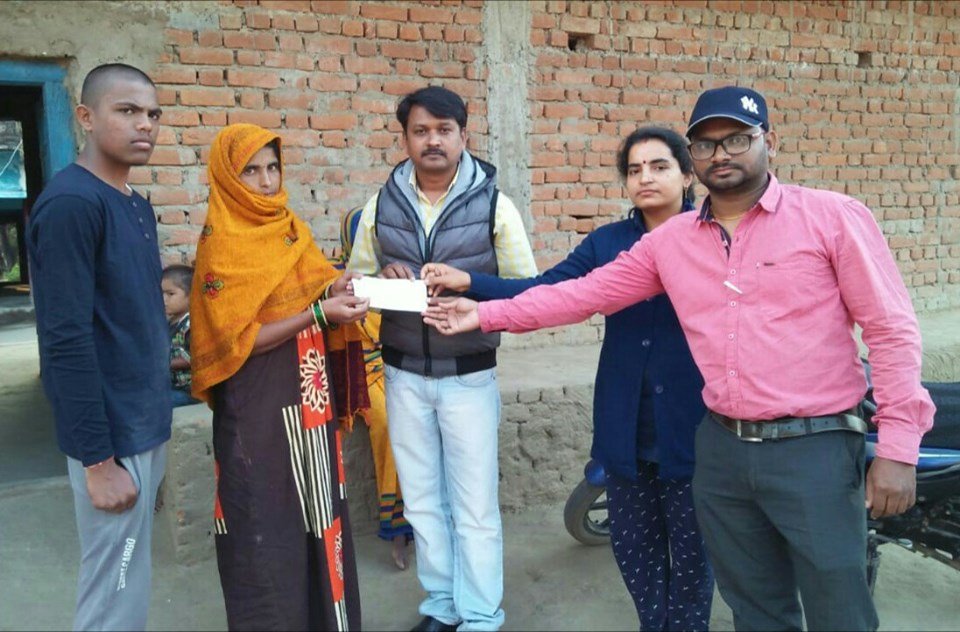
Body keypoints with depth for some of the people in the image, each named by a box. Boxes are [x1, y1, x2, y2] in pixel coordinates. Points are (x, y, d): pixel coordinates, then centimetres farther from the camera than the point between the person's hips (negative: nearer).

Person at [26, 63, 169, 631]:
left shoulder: (139, 206, 10)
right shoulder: (70, 203, -17)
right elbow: (67, 341, -21)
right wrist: (98, 460, -20)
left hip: (149, 424, 8)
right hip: (113, 435, -8)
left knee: (130, 581, 19)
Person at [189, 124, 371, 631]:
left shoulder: (292, 231, 8)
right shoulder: (221, 247, -12)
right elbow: (238, 342, -16)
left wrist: (335, 290, -7)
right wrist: (319, 313, -23)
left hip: (309, 399, 7)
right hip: (258, 409, -7)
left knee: (317, 512, 16)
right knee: (268, 527, 4)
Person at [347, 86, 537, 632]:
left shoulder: (494, 205, -6)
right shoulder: (381, 206, 3)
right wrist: (383, 276, -12)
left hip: (470, 377, -3)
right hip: (404, 376, 4)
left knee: (474, 506, 4)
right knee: (423, 502, 14)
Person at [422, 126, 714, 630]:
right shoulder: (606, 242, 5)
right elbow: (542, 292, -6)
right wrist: (469, 283, -16)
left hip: (693, 426, -3)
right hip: (626, 428, 3)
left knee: (691, 549, 13)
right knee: (633, 545, 17)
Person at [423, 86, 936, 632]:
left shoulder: (834, 217, -6)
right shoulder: (670, 241, 6)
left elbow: (892, 331, -7)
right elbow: (587, 292, 8)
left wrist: (898, 447, -12)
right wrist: (487, 313, 4)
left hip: (815, 448, -4)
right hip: (722, 448, 4)